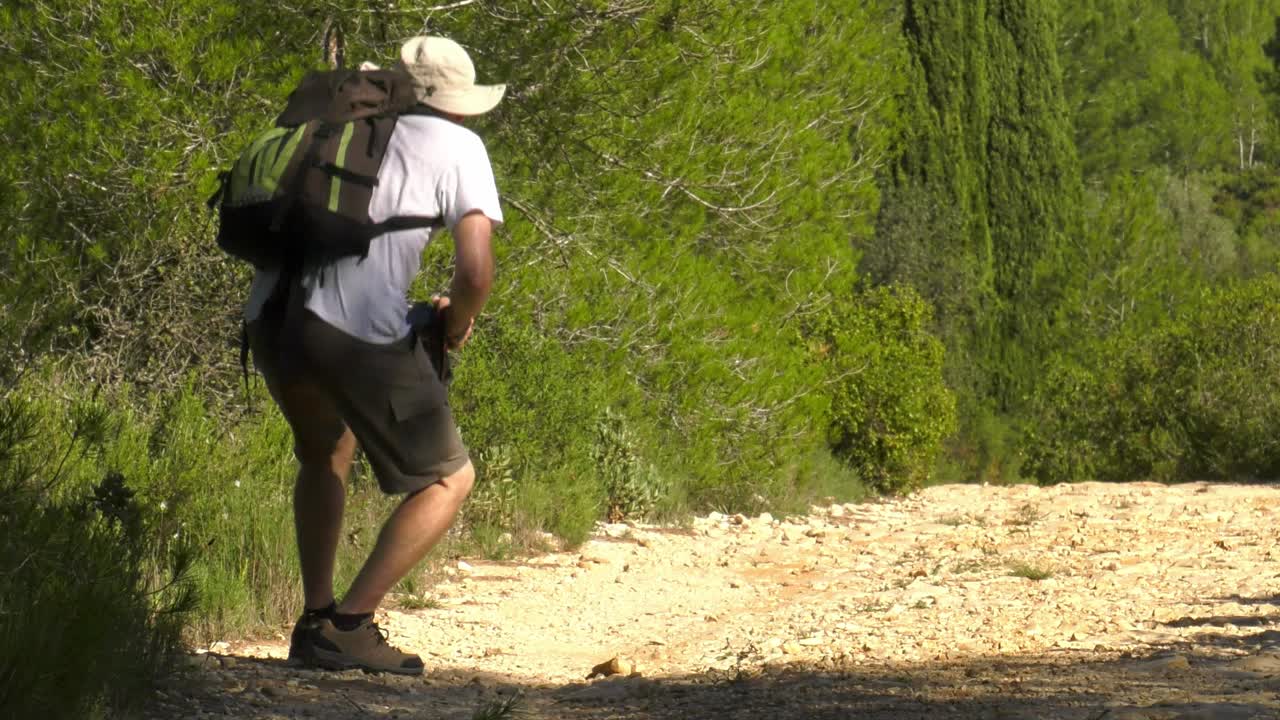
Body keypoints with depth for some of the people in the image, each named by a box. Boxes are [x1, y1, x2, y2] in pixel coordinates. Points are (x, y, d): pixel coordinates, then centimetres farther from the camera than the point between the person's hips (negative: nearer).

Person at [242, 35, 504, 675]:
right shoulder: (458, 148, 10)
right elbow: (476, 272, -2)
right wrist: (454, 327, 19)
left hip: (268, 317, 6)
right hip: (358, 329, -5)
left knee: (325, 451, 34)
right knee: (447, 479, 13)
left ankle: (314, 619, 27)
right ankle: (348, 627, 2)